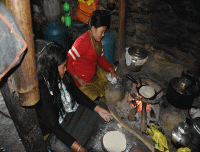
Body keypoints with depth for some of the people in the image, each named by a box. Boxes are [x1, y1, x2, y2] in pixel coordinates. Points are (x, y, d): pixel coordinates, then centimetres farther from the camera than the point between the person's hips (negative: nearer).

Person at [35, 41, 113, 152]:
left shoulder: (63, 75, -10)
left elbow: (77, 94, 4)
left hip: (73, 111, 7)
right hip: (54, 130, -7)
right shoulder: (40, 91, -31)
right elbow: (53, 125, -29)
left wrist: (98, 109, -5)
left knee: (102, 105, 9)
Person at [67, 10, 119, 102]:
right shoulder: (82, 42, -28)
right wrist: (77, 79, -24)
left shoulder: (97, 40, 1)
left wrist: (111, 71, -2)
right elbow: (67, 61, -26)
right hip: (84, 80, -9)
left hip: (95, 71, 9)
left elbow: (101, 58, 11)